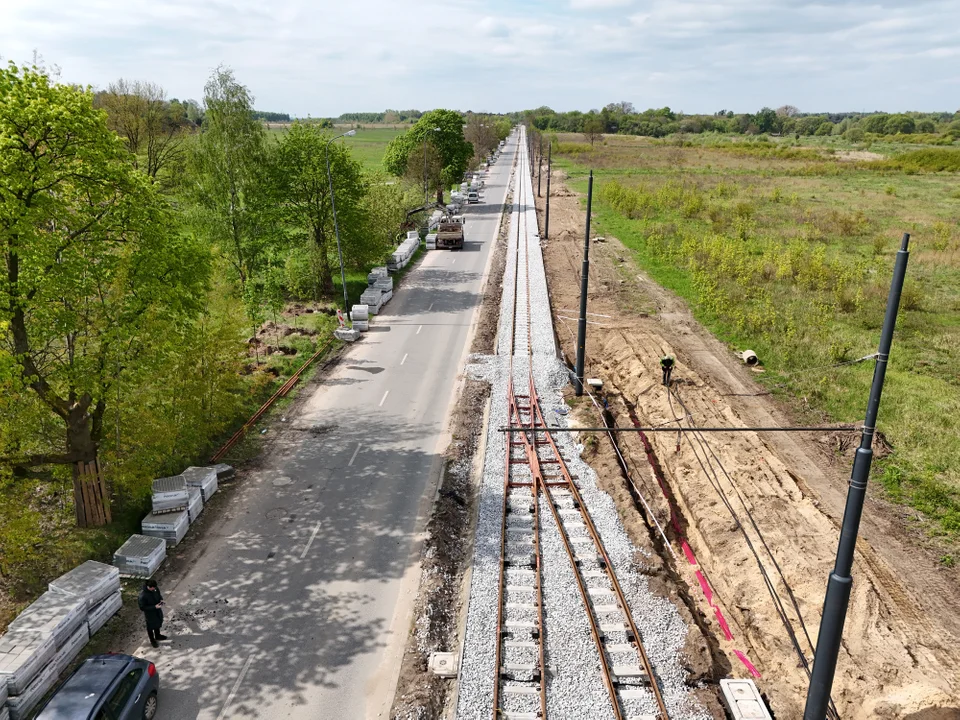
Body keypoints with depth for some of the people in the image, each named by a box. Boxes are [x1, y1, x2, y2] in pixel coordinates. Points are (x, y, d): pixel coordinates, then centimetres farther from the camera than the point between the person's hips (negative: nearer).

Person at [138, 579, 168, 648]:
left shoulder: (155, 589, -17)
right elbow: (142, 607, -27)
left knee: (158, 623, 28)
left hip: (158, 611, 6)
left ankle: (157, 636, 56)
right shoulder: (143, 595, -36)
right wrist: (154, 607, -31)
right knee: (151, 627, 19)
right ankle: (152, 641, 44)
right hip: (150, 614, -6)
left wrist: (161, 600, -16)